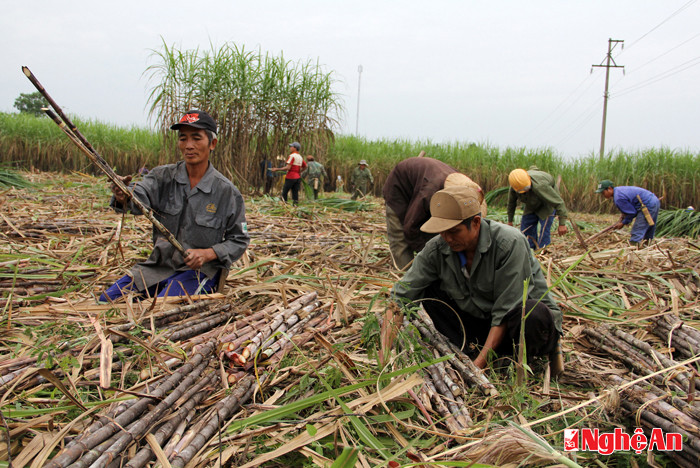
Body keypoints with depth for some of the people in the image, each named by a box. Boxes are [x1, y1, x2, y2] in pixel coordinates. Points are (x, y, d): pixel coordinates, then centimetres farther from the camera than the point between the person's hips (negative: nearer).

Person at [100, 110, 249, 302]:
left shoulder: (227, 192, -7)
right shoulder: (162, 176, 0)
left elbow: (239, 240, -1)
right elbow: (139, 197, -20)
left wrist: (208, 254, -17)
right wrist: (122, 197, -43)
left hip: (199, 270, -4)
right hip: (159, 264, 4)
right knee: (108, 299, -8)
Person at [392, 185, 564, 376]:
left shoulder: (510, 243, -27)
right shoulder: (436, 249, -14)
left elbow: (506, 312, -26)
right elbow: (400, 297, -13)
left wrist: (480, 362, -29)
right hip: (481, 321, 5)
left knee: (534, 316, -39)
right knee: (429, 291, -11)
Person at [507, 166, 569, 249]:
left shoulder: (539, 186, -42)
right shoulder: (514, 187, -23)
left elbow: (558, 202, -36)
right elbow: (511, 203, -1)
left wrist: (562, 224, -36)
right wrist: (510, 221, 10)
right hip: (531, 206, 6)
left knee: (544, 232, -16)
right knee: (526, 229, 2)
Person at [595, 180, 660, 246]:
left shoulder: (618, 198, -19)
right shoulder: (619, 189, 13)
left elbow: (632, 212, -13)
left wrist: (623, 223, -1)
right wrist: (623, 216, 10)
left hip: (648, 206, -11)